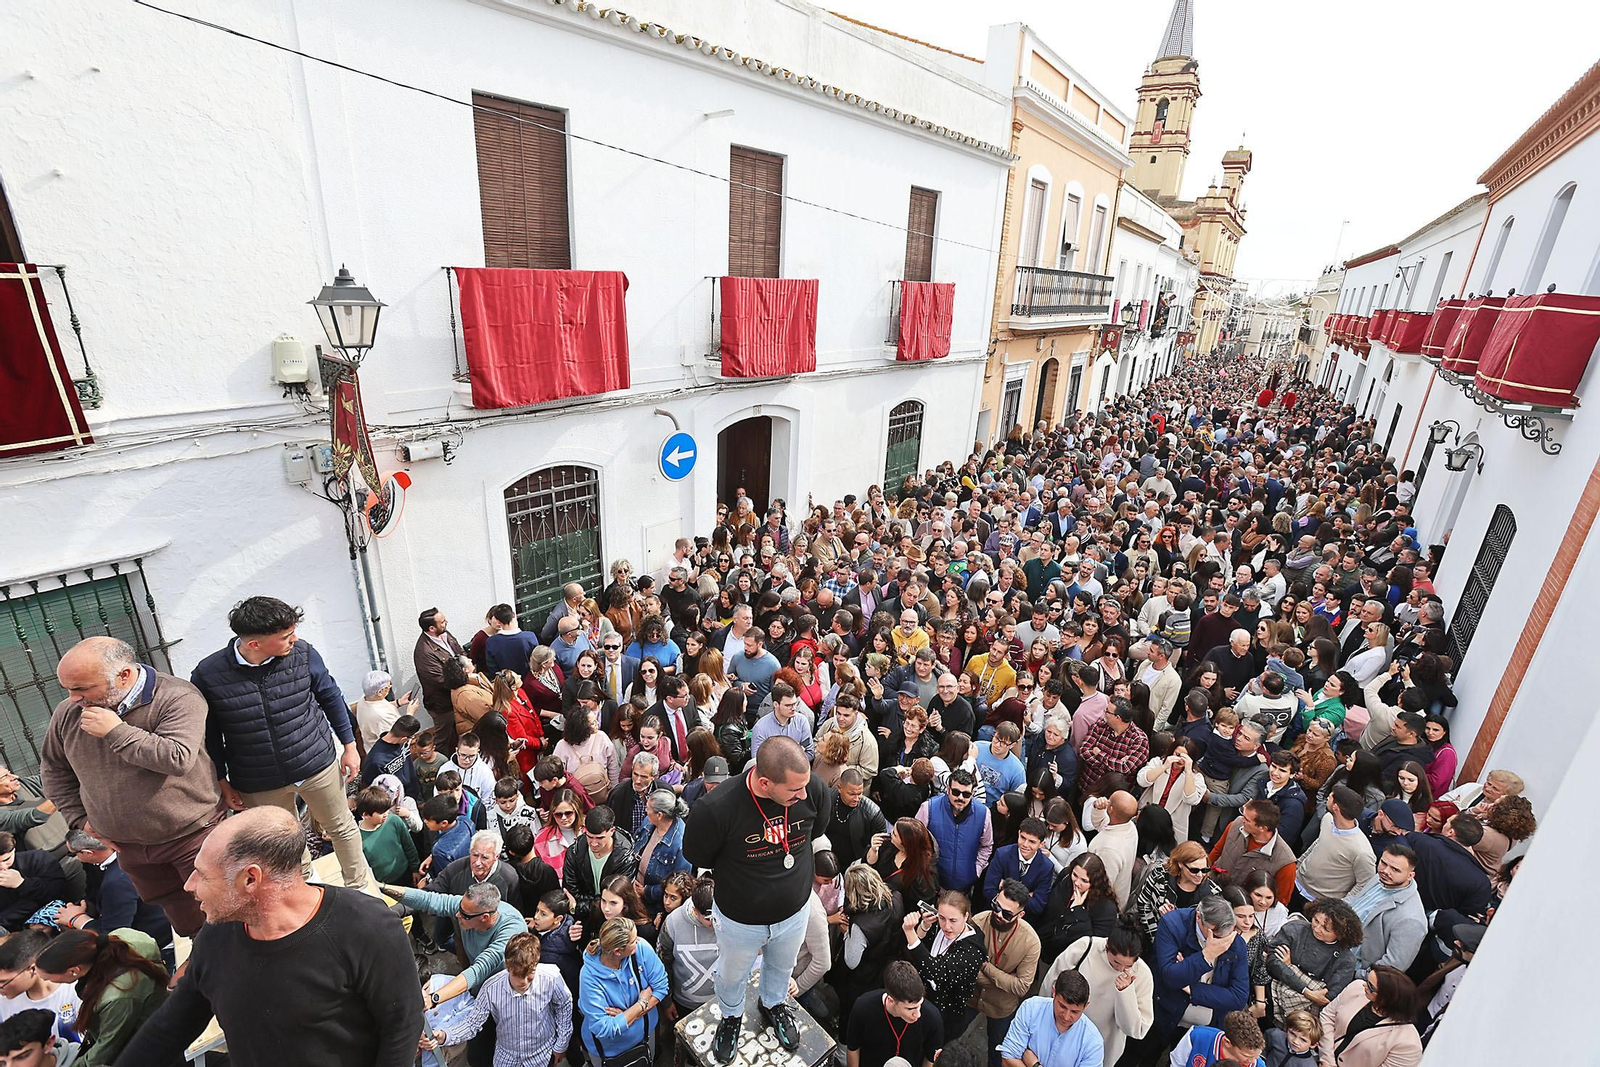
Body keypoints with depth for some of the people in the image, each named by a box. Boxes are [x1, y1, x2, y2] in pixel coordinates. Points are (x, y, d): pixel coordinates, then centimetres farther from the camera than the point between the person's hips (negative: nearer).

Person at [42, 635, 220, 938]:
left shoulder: (177, 698, -21)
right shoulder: (67, 713, -2)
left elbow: (178, 759, -32)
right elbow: (53, 769, 16)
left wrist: (115, 731, -26)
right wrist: (80, 819, 8)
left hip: (190, 837, -5)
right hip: (127, 846, 6)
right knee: (185, 923, 19)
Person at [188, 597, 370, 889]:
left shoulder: (302, 652, -15)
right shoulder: (207, 675, -16)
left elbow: (330, 697, 0)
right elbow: (209, 734, -1)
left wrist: (349, 745, 3)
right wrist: (223, 782, 4)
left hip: (318, 766, 0)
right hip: (259, 785, 0)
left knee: (342, 828, 15)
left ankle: (360, 887, 37)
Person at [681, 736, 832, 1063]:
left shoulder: (814, 789, -31)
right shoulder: (716, 809, -39)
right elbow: (696, 857, -16)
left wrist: (786, 866, 1)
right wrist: (740, 871, -3)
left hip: (794, 911, 2)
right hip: (739, 919, -2)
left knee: (781, 967, 33)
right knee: (732, 975, 29)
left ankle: (774, 1006, 65)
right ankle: (731, 1017, 63)